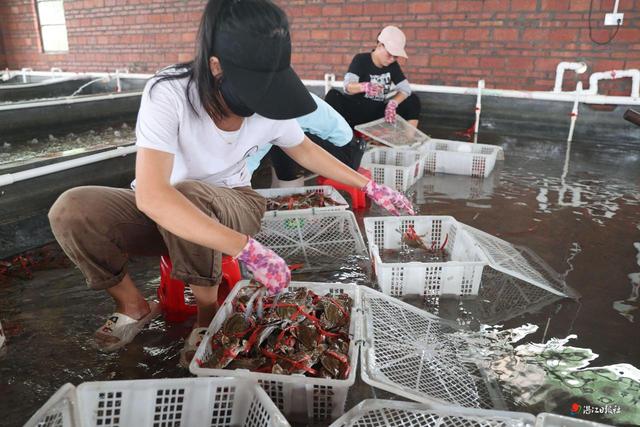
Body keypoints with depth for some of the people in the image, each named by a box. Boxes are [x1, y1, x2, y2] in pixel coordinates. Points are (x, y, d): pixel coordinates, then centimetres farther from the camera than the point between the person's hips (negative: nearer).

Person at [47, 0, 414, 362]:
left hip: (231, 208, 1)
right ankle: (135, 306, -1)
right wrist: (247, 249, -48)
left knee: (188, 194, -35)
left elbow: (305, 151, 5)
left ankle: (209, 310, -10)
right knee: (71, 210, -26)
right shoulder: (168, 95, -28)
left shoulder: (269, 105, -17)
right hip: (166, 215, 0)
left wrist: (369, 186, 3)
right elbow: (150, 196, -41)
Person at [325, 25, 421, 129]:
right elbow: (347, 86, -23)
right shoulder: (361, 60, -7)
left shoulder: (393, 65, 8)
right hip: (355, 110, -4)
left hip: (378, 114, 5)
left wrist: (393, 103, -22)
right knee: (333, 96, -33)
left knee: (413, 100, -9)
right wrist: (364, 87, -47)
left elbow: (405, 89, 0)